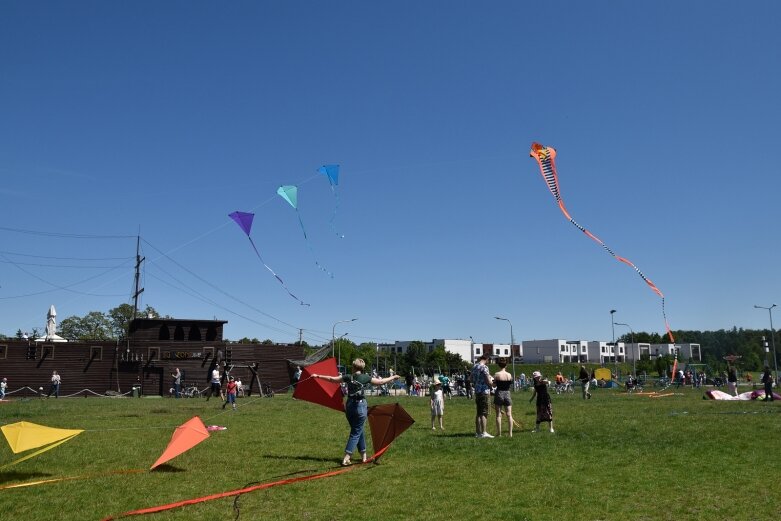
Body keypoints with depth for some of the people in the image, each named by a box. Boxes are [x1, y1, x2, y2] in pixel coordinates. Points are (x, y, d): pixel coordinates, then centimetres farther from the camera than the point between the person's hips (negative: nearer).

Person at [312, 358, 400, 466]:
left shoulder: (348, 377, 0)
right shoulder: (366, 378, -7)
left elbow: (332, 379, 6)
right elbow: (381, 382, 1)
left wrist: (318, 376, 18)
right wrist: (393, 377, 17)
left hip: (349, 406, 4)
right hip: (360, 406, -4)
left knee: (358, 431, 19)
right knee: (356, 433, 2)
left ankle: (363, 456, 26)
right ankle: (346, 458, -6)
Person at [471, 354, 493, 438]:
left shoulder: (474, 367, 12)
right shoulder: (484, 367, -13)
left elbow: (472, 380, 23)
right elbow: (488, 381, -16)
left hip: (477, 391, 8)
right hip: (484, 391, -8)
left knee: (478, 412, 12)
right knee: (484, 413, -6)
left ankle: (478, 432, 16)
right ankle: (483, 432, -7)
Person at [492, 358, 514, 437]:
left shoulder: (496, 374, -9)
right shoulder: (509, 375, -2)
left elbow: (493, 385, -4)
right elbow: (510, 386, 6)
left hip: (499, 394, -2)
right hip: (507, 394, 2)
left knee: (498, 415, 5)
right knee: (509, 415, 6)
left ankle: (499, 433, 6)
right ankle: (510, 433, 6)